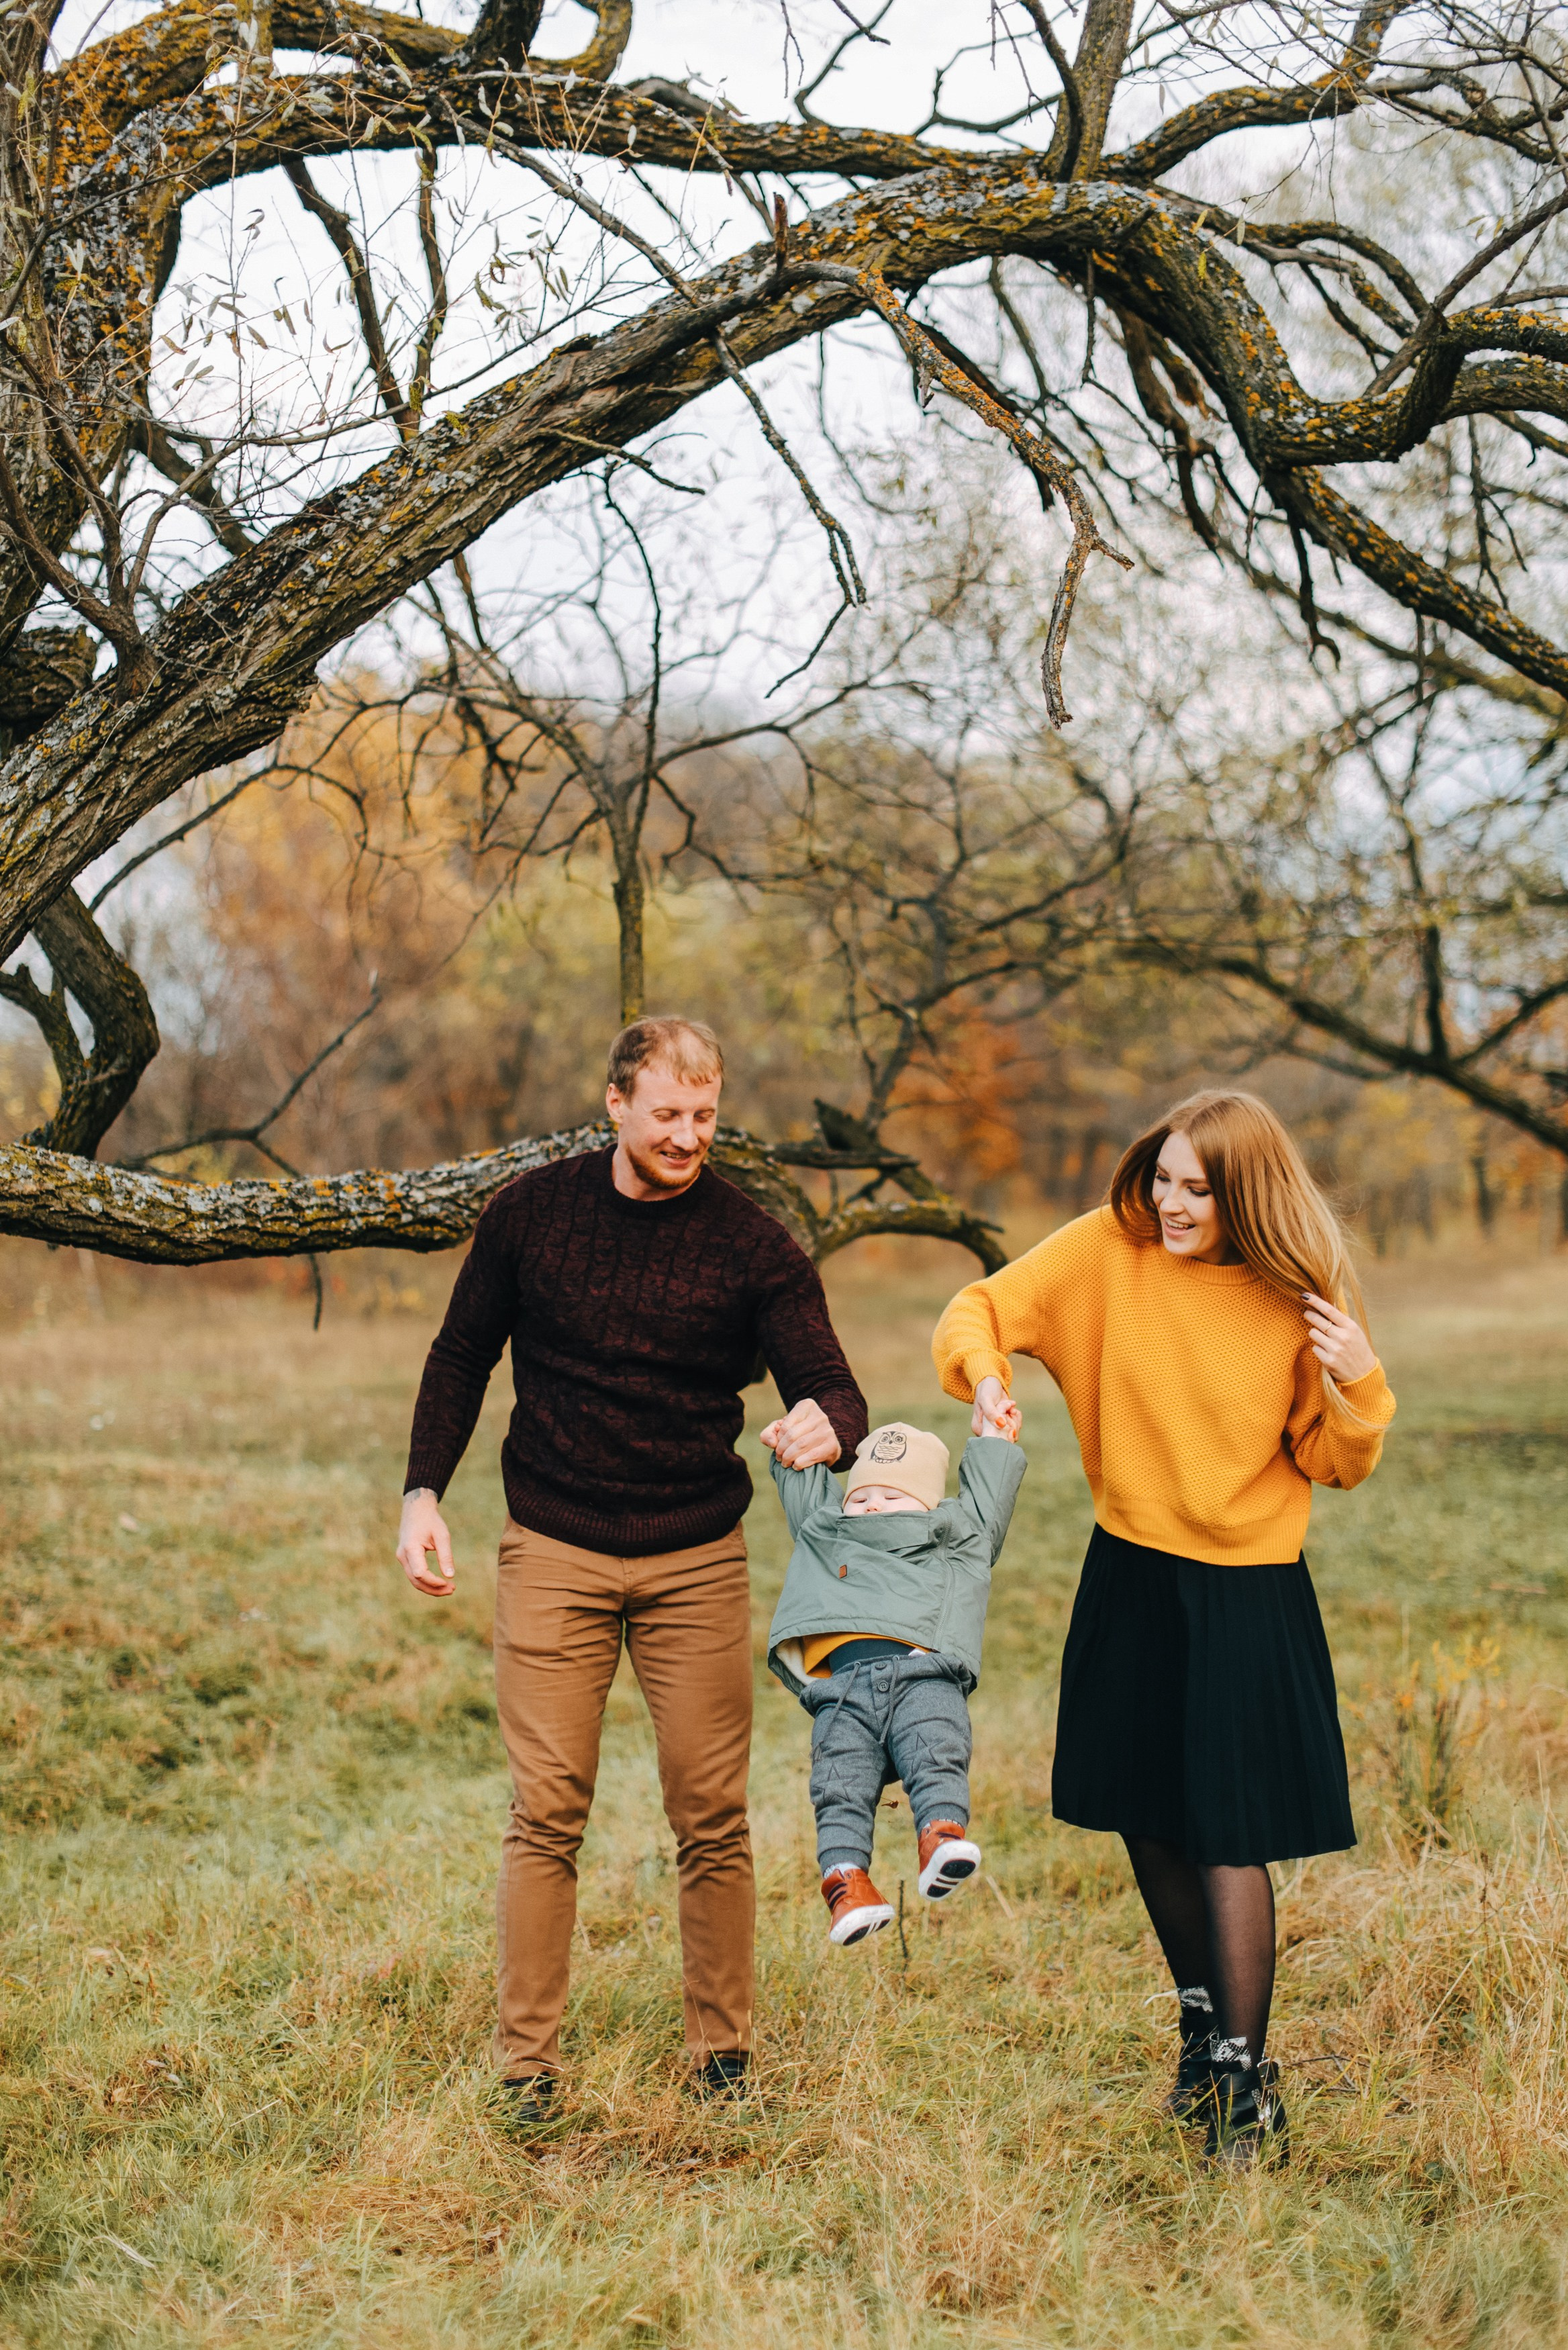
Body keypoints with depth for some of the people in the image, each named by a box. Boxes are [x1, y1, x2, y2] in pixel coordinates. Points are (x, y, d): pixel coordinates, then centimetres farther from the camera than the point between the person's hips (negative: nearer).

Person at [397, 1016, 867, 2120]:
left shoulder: (752, 1243, -5)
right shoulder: (530, 1211, -1)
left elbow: (832, 1385, -9)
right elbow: (462, 1359, 10)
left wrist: (824, 1425, -34)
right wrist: (424, 1492, 1)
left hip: (697, 1562, 0)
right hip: (553, 1554, 0)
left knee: (713, 1818, 3)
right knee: (546, 1814, -2)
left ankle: (724, 2051, 18)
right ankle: (528, 2062, 8)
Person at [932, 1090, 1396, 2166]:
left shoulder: (1301, 1295, -8)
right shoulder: (1110, 1250, -6)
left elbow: (1335, 1465, 0)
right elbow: (984, 1308, -1)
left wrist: (1358, 1383, -19)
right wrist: (985, 1377, -22)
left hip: (1250, 1595, -3)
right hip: (1130, 1580, 3)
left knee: (1229, 1833, -5)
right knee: (1148, 1819, 15)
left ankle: (1243, 2073, 7)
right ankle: (1206, 2017, 37)